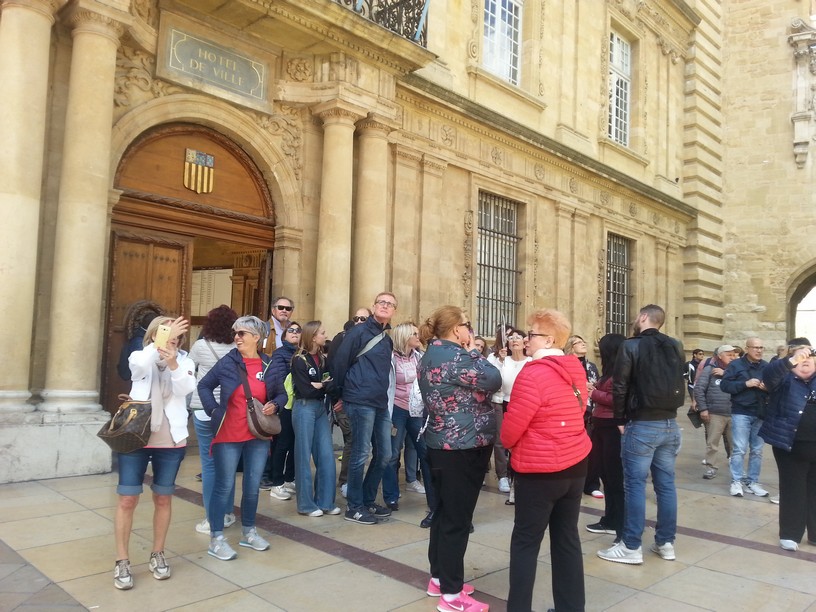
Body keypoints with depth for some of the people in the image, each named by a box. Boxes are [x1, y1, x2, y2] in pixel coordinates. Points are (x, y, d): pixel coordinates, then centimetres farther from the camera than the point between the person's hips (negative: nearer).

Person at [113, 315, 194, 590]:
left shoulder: (184, 362, 1)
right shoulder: (139, 357, -1)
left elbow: (186, 389, -18)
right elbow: (142, 364, -26)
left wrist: (173, 364, -34)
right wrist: (162, 341, -37)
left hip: (171, 442, 1)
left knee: (163, 498, 10)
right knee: (128, 499, 1)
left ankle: (157, 555, 26)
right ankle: (122, 562, 15)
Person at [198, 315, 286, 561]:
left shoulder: (269, 365, 1)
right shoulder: (227, 362, -6)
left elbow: (282, 394, 11)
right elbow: (204, 386, 4)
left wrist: (274, 405, -9)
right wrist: (213, 410, -9)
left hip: (258, 437, 3)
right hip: (229, 436, -3)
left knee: (253, 486, 14)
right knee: (224, 487, 2)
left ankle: (248, 532, 31)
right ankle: (216, 539, 14)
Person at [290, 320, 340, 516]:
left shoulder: (323, 358, 11)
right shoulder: (299, 360, -9)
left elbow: (330, 382, 9)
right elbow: (305, 390, -15)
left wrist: (318, 385, -9)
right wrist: (324, 385, -4)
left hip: (321, 407, 6)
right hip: (305, 408, -6)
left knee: (326, 456, 5)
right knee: (304, 456, 2)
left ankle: (325, 502, 15)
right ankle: (306, 504, 11)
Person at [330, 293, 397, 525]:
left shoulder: (387, 339, 16)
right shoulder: (359, 331, -7)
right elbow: (340, 362, -8)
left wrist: (385, 398, 19)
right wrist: (337, 395, -2)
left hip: (381, 404, 8)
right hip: (361, 402, -8)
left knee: (384, 455, 11)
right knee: (361, 454, -2)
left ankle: (368, 501, 26)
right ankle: (354, 507, 11)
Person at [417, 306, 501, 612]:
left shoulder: (432, 354, 10)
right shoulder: (453, 355, -21)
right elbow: (493, 380, -17)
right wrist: (473, 350, -8)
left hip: (443, 445, 10)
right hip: (463, 448, -10)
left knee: (445, 512, 18)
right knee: (457, 519, -1)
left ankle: (439, 578, 31)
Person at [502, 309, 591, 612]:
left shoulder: (534, 374, -20)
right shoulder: (576, 370, 5)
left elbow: (512, 427, -17)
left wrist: (507, 443, 5)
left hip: (540, 469, -8)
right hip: (576, 464, 8)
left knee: (525, 542, 4)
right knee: (567, 538, 16)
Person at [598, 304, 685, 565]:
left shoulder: (631, 346, -11)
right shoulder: (676, 347, 7)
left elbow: (619, 387, -10)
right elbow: (679, 383, 15)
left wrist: (621, 418, 0)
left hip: (642, 425, -6)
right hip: (670, 424, 6)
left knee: (635, 485, 0)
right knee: (666, 484, 12)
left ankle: (631, 547, 5)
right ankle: (666, 543, 20)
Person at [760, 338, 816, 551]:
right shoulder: (784, 378, -3)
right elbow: (769, 374, -24)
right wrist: (792, 361, -39)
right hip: (791, 445, -4)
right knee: (793, 490, 3)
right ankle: (790, 534, 12)